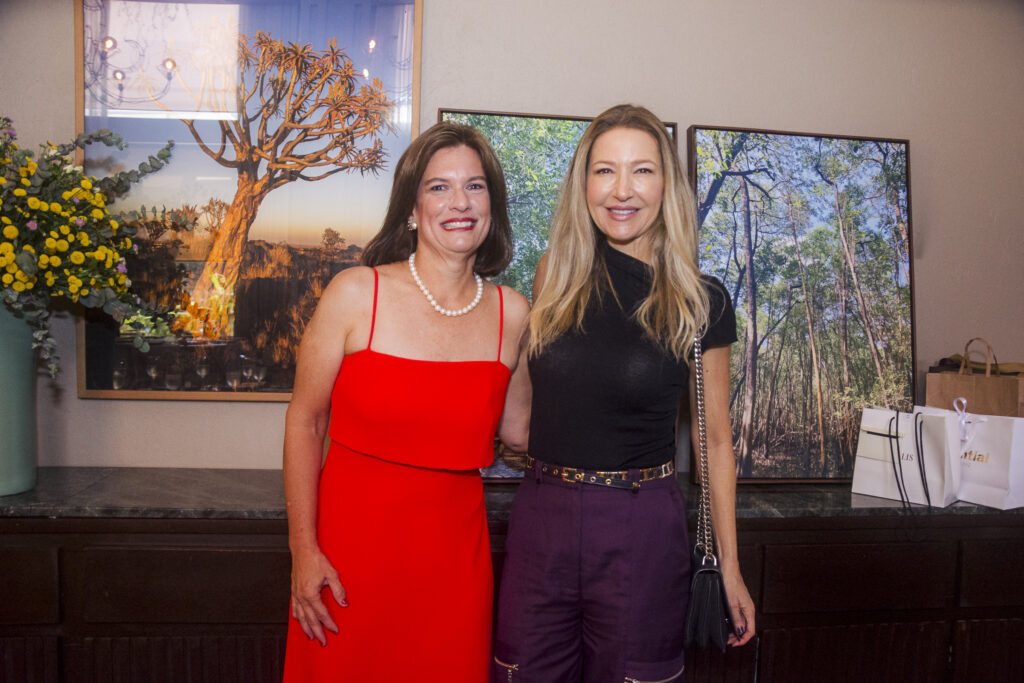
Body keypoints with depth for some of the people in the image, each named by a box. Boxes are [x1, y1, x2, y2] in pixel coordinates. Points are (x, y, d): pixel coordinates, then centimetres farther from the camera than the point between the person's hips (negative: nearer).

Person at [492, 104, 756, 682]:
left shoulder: (702, 302, -6)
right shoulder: (554, 277, 0)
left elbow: (715, 439, 2)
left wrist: (730, 566, 4)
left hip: (642, 530, -2)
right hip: (541, 520, 3)